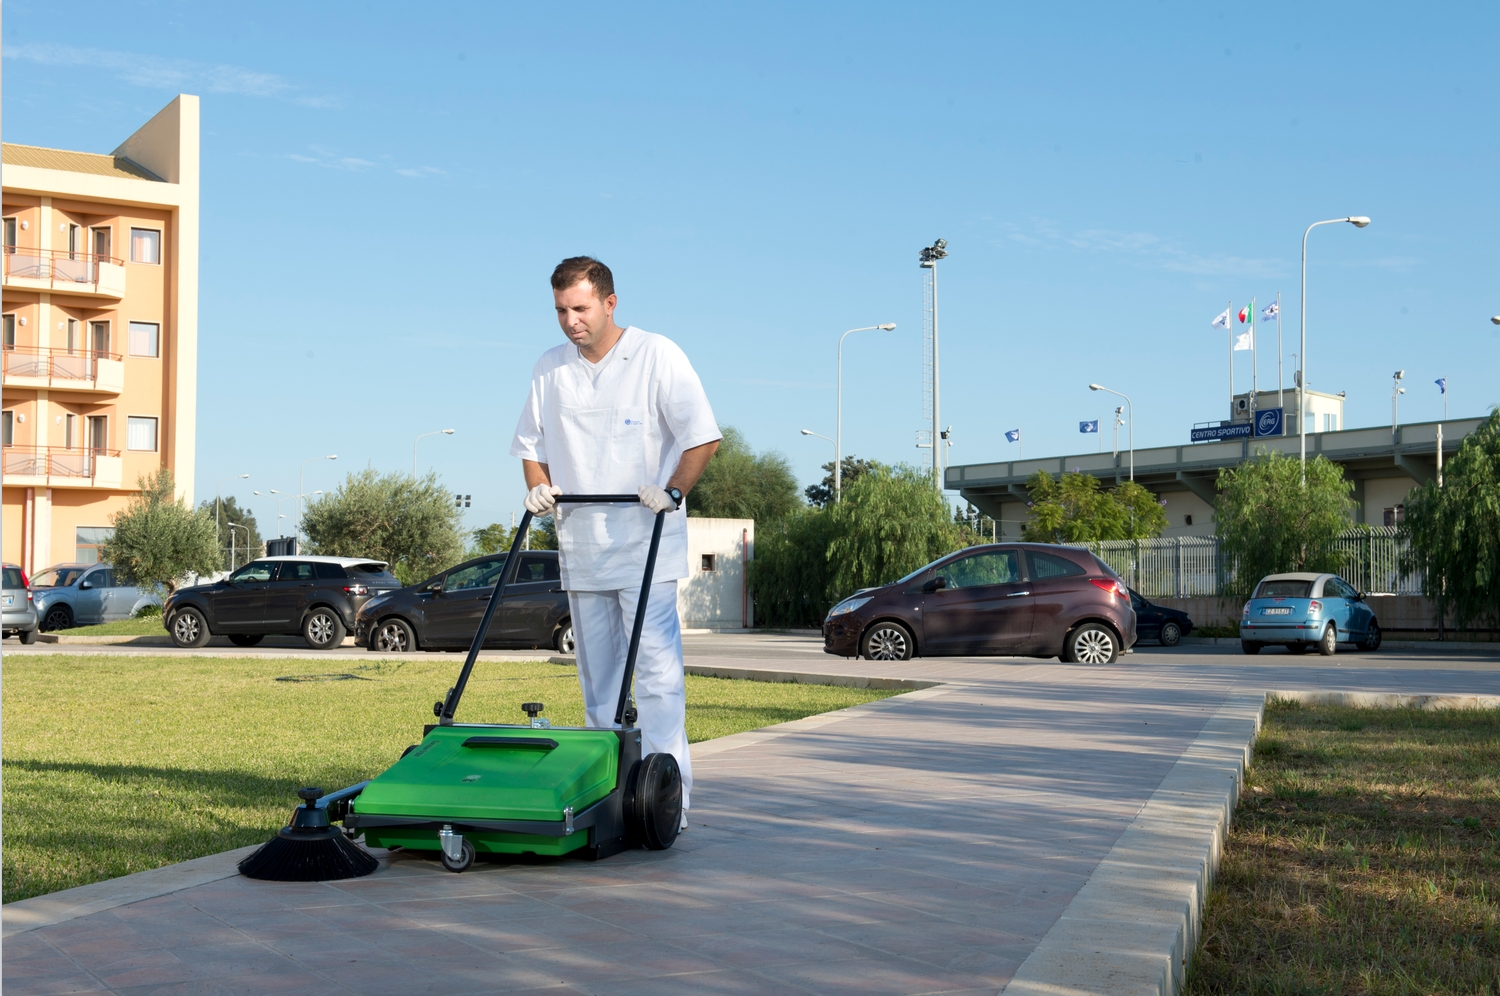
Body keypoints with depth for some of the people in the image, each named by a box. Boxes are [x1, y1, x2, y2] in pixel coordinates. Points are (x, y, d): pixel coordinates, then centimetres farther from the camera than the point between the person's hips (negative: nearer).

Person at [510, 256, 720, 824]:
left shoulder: (657, 356, -3)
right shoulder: (550, 368, 12)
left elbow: (702, 435, -5)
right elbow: (529, 443, 21)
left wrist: (673, 492, -16)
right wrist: (538, 488, 3)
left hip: (647, 548, -5)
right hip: (581, 549, 5)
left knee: (656, 672, -10)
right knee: (597, 680, 9)